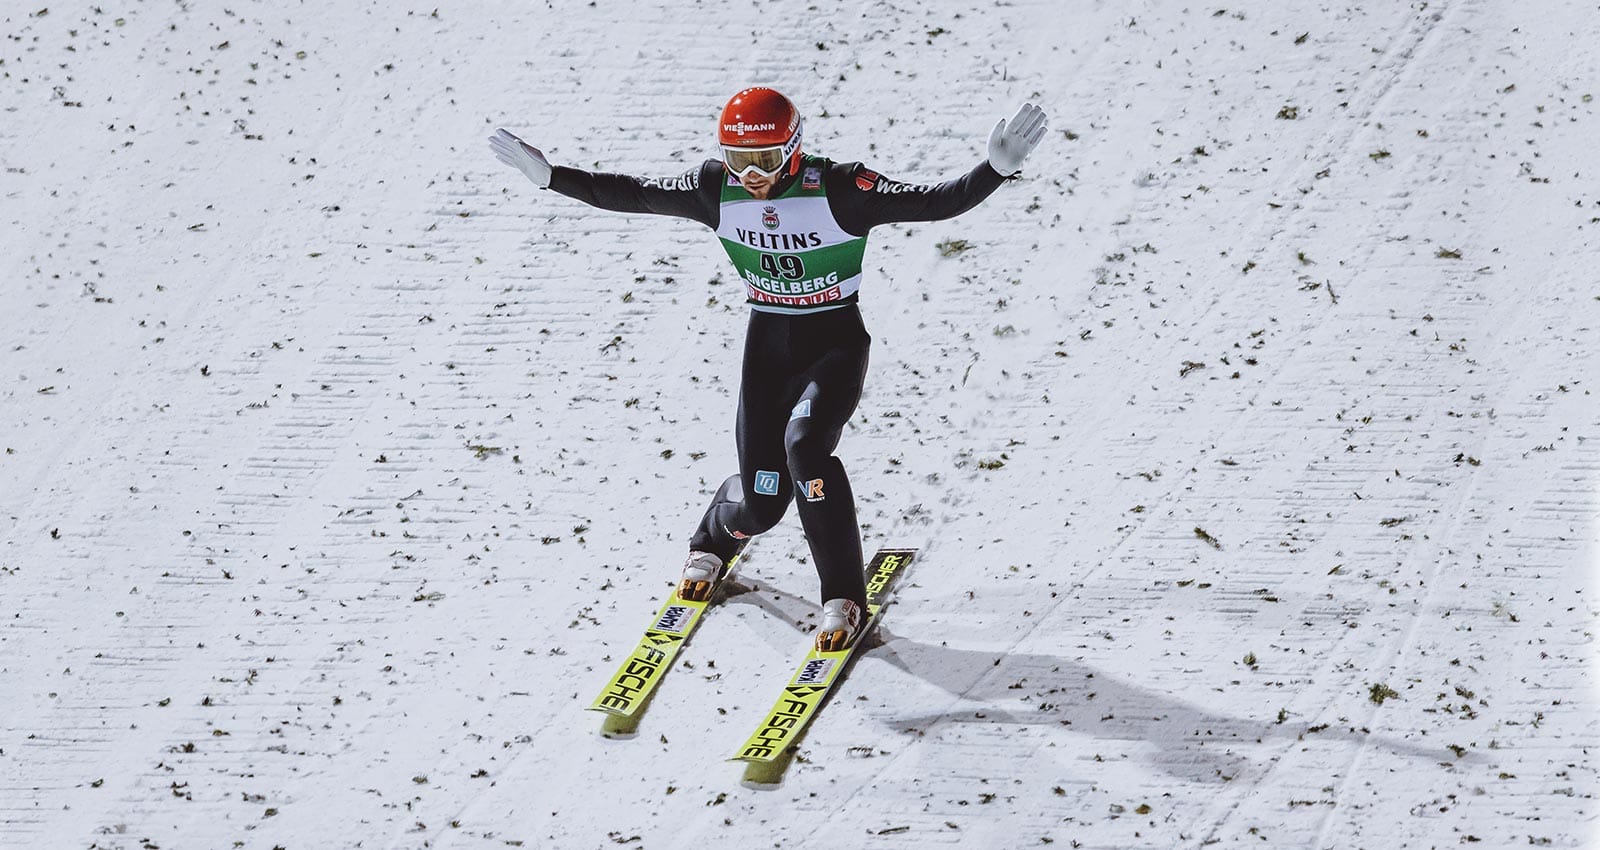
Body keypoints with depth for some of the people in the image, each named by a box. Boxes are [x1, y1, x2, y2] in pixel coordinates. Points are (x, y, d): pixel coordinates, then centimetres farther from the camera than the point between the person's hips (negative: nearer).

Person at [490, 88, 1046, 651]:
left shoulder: (840, 190, -21)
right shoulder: (716, 189, -10)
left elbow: (935, 202, -27)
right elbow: (631, 194, 2)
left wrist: (997, 169, -43)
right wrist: (549, 176, -2)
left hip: (836, 345, -3)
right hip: (766, 344, 3)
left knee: (804, 442, -32)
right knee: (760, 505, 2)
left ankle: (845, 599, -17)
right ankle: (713, 545, 43)